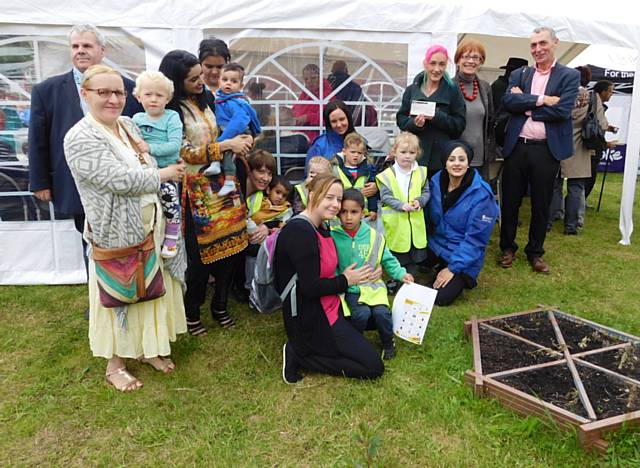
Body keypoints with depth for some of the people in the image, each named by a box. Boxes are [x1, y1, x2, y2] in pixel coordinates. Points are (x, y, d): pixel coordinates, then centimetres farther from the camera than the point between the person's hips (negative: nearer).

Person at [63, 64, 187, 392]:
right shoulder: (80, 139, -17)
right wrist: (164, 174, -13)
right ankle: (114, 364, 27)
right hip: (115, 233, -7)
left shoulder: (128, 125, 6)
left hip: (149, 227, 7)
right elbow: (120, 180, -26)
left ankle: (148, 348, 36)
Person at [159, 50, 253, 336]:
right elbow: (187, 153, -14)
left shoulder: (204, 101, 12)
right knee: (201, 253, 1)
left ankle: (220, 306, 25)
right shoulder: (172, 111, -11)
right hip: (196, 190, -7)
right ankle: (191, 312, 22)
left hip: (220, 184, 7)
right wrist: (227, 145, -15)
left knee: (230, 246, 6)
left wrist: (238, 141, 2)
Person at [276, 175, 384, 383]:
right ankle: (299, 355, -1)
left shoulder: (320, 228, 9)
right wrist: (345, 281, -12)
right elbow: (310, 287, -25)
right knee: (373, 367, -5)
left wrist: (361, 278, 1)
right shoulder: (299, 232, -22)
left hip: (327, 309, 10)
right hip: (310, 321, -10)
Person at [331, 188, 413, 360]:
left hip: (372, 285, 2)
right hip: (348, 289, -1)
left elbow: (387, 259, 9)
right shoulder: (333, 237, -6)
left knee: (381, 312, -21)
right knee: (361, 313, -25)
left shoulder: (374, 236, -1)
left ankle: (388, 343, 10)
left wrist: (400, 273, -3)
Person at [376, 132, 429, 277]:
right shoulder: (387, 174, -9)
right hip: (395, 223, -3)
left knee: (414, 253, 15)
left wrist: (419, 201, -13)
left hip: (415, 221, 3)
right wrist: (402, 205, -22)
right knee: (395, 253, 10)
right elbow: (385, 196, -11)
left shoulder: (421, 172, 2)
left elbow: (426, 192, 7)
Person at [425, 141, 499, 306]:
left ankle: (462, 278, 16)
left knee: (440, 298, -16)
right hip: (435, 245, 5)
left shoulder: (482, 195, -20)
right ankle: (439, 268, 12)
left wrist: (453, 268, -19)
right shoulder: (436, 182, -6)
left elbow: (476, 238, -19)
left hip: (464, 257, -5)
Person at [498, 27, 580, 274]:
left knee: (541, 205, 8)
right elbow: (508, 101, -8)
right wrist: (541, 100, -16)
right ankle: (508, 247, 26)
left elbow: (562, 110, -12)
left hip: (547, 150, -2)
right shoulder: (519, 74, 10)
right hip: (517, 147, 2)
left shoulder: (569, 76, 3)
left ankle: (536, 252, 24)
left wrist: (525, 104, -8)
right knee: (510, 201, 9)